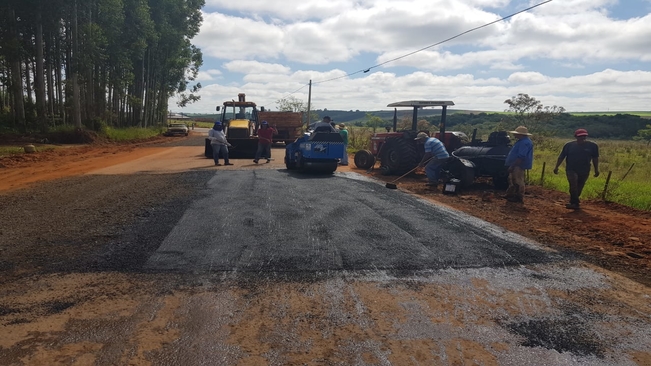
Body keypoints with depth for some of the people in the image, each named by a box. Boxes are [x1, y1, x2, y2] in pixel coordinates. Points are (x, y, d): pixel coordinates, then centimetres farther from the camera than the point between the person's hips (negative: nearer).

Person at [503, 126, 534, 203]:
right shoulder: (522, 141, 14)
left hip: (519, 166, -11)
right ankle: (510, 195, 27)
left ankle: (519, 198, 4)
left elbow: (521, 157, -27)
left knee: (518, 182, -4)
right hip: (516, 165, 11)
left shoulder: (524, 143, -22)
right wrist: (512, 165, 23)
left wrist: (512, 166, -24)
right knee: (512, 180, 18)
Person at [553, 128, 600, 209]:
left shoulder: (592, 146, 1)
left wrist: (596, 170, 8)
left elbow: (595, 158, 8)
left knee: (579, 188, 9)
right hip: (571, 169, -2)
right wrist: (556, 167, 1)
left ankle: (573, 202, 25)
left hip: (584, 171, 2)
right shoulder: (569, 145, -1)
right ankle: (575, 203, -14)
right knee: (573, 185, -18)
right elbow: (561, 157, 4)